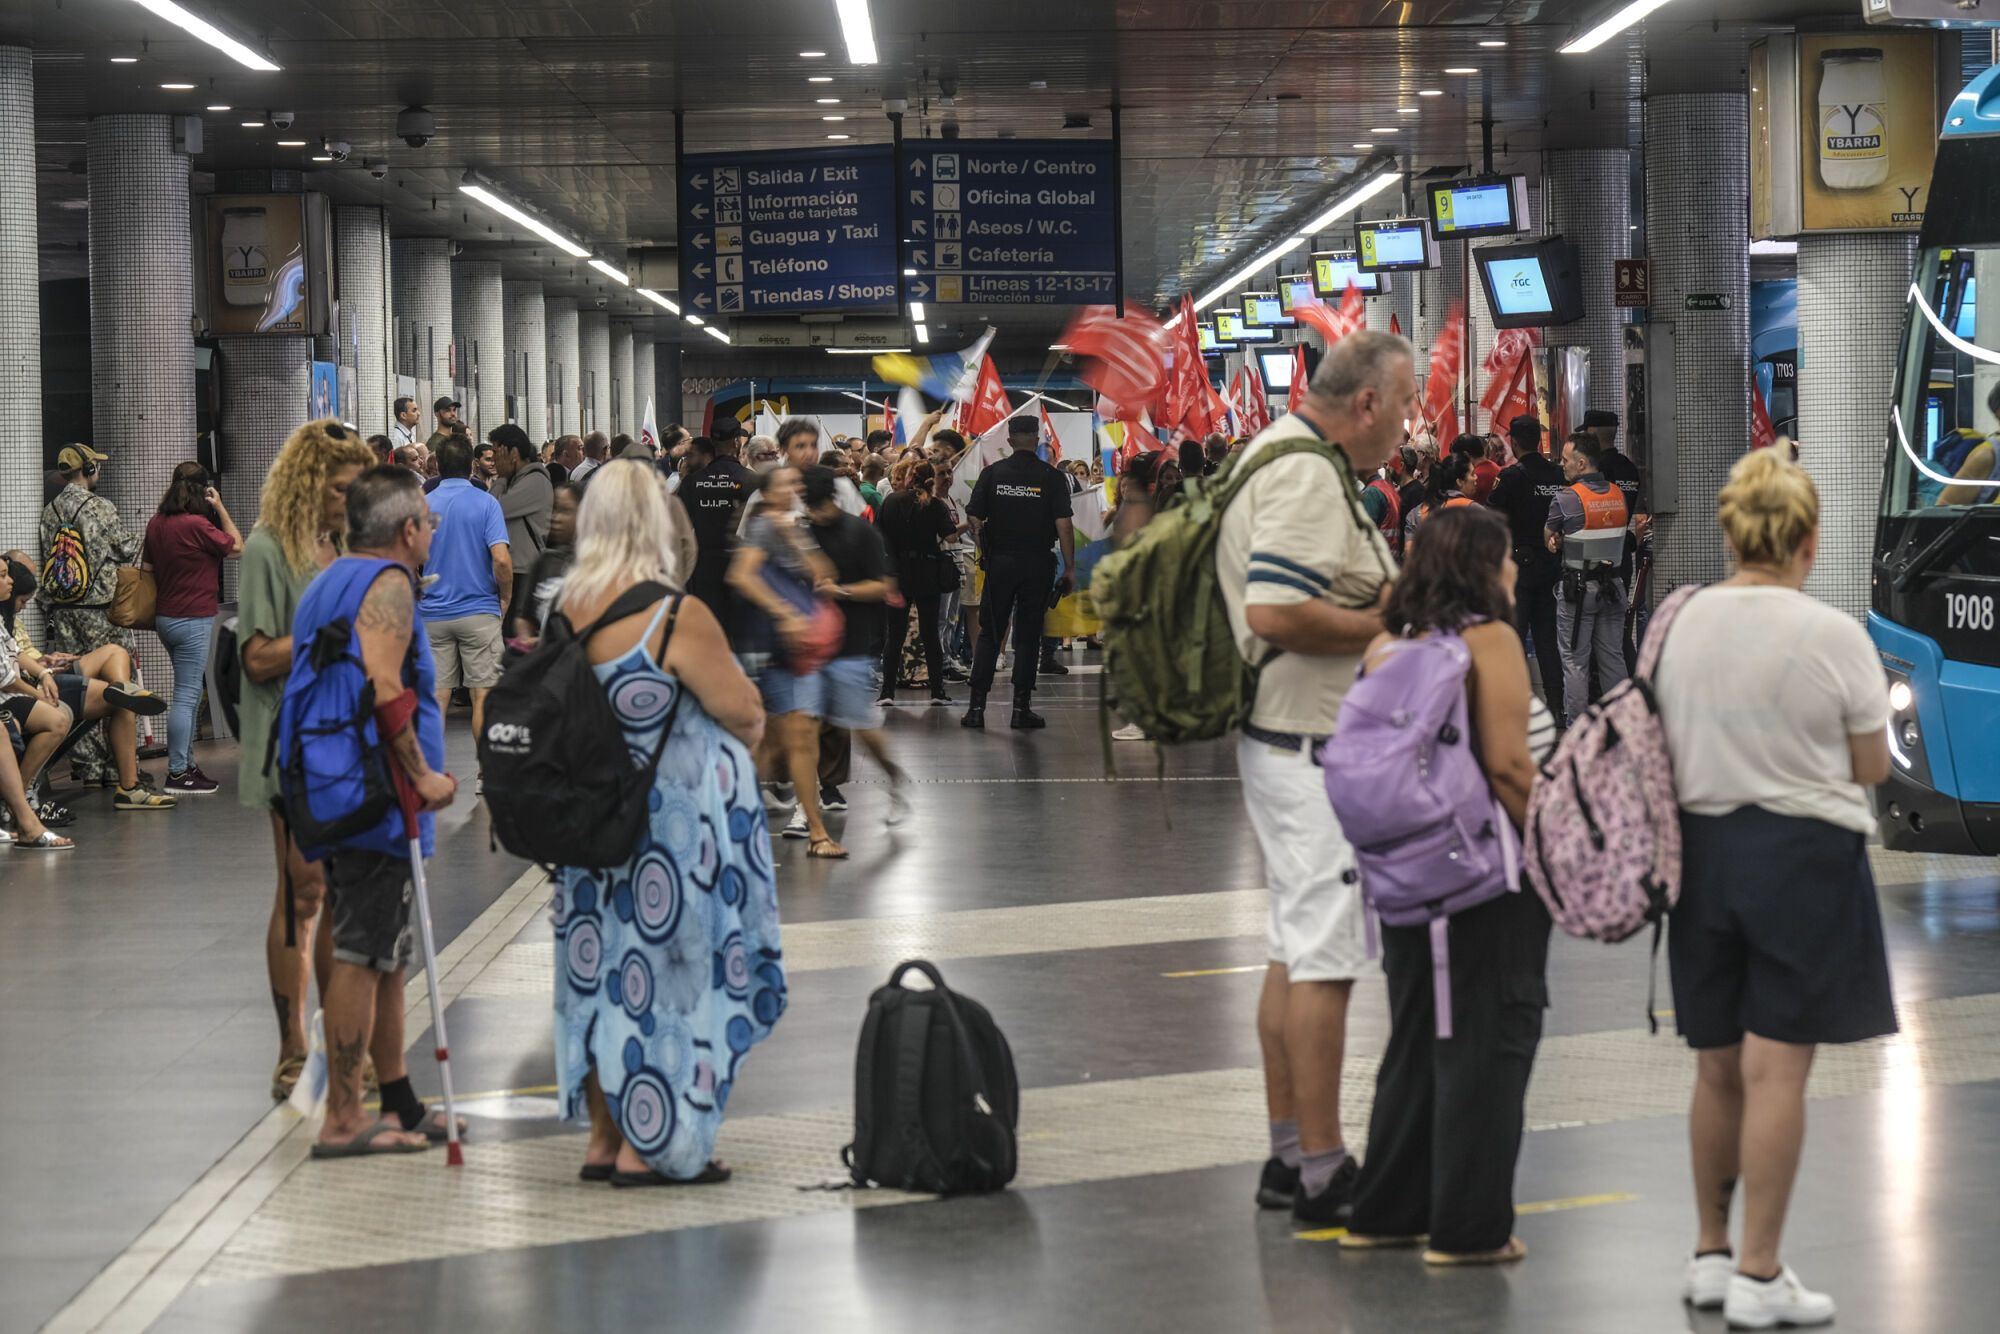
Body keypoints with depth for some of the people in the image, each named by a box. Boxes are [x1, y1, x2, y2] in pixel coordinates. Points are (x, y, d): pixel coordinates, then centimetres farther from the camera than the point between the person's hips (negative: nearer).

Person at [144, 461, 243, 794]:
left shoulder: (156, 524, 6)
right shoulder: (196, 525, -19)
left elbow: (150, 563, 20)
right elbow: (237, 548, -6)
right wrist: (220, 507, -1)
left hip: (165, 615, 9)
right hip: (192, 619, -9)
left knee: (190, 694, 17)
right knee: (186, 696, -6)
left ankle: (186, 766, 21)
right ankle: (178, 774, -5)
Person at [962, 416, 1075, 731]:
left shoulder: (992, 474, 0)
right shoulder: (1052, 477, -5)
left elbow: (974, 520, -1)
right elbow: (1063, 525, -9)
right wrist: (1070, 568, -3)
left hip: (999, 563, 1)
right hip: (1037, 563, -1)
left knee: (989, 635, 7)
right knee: (1027, 636, 5)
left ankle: (976, 707, 3)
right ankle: (1021, 707, 4)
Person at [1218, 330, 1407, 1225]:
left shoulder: (1279, 453, 15)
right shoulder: (1307, 476, -18)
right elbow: (1274, 612, -28)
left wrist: (1385, 601, 14)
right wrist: (1386, 624, -16)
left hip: (1287, 742, 11)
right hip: (1314, 750, -11)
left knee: (1297, 950, 15)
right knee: (1326, 958, -6)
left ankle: (1290, 1154, 22)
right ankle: (1322, 1174, -2)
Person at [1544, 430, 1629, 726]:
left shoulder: (1566, 498, -13)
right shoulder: (1618, 495, 4)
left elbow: (1549, 536, -1)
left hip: (1577, 589, -5)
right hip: (1612, 585, 5)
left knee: (1575, 662, 1)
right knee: (1613, 658, 12)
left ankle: (1575, 727, 2)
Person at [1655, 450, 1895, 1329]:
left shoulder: (1682, 624, 1)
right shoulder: (1834, 637, -12)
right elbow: (1871, 767, -3)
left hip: (1703, 850, 5)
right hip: (1803, 855, -5)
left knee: (1717, 1066, 16)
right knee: (1776, 1069, -3)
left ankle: (1711, 1255, 26)